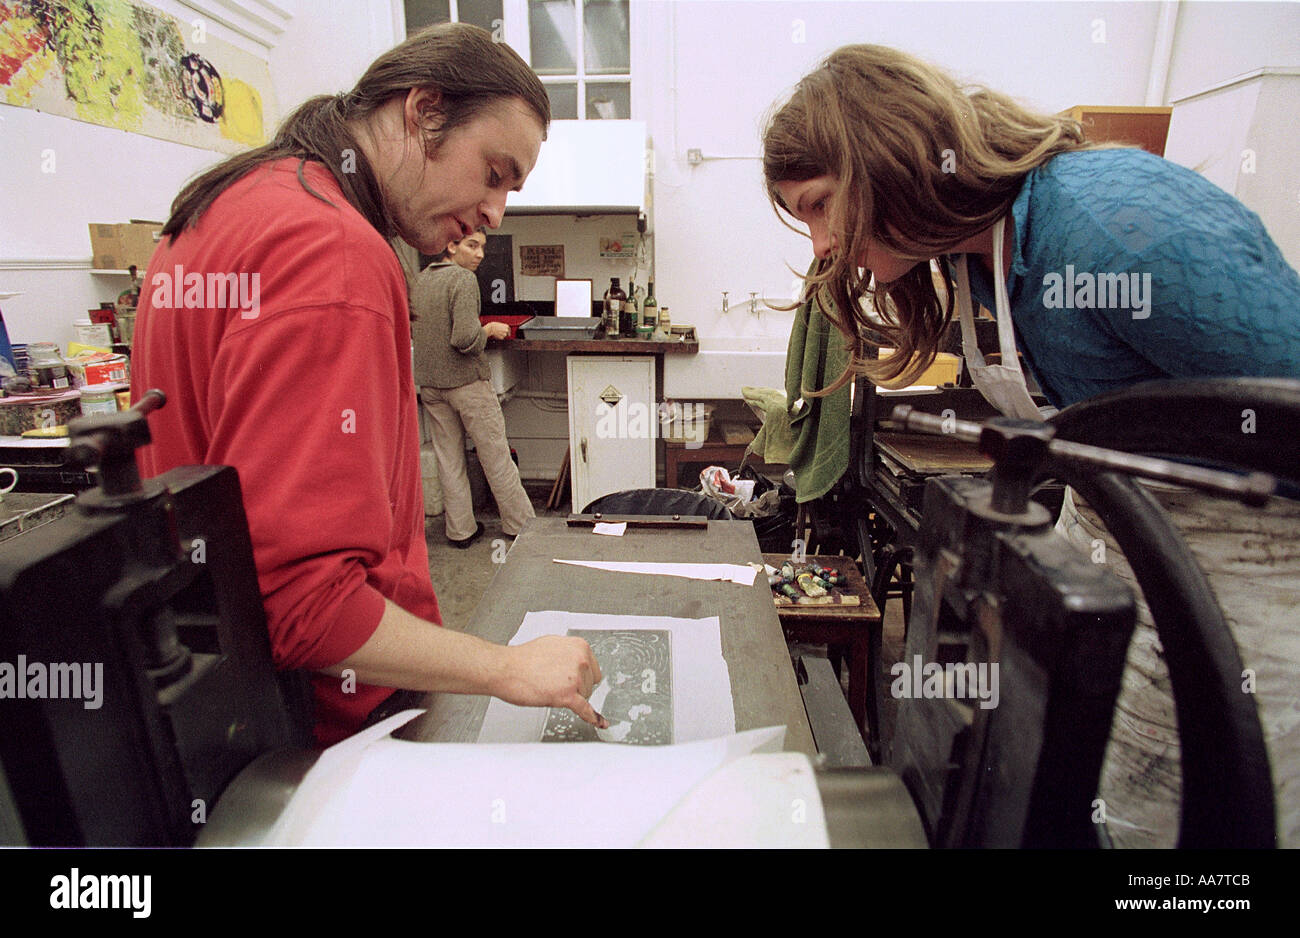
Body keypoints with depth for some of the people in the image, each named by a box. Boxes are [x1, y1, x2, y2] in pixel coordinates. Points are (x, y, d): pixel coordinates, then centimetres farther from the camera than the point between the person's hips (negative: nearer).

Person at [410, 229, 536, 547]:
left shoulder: (419, 280, 9)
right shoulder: (464, 279, -15)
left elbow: (411, 331, 17)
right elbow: (466, 339, -24)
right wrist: (490, 329, -7)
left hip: (429, 383, 7)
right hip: (466, 380, -7)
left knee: (449, 459, 11)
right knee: (495, 455, 4)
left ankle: (460, 530, 19)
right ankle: (519, 524, 15)